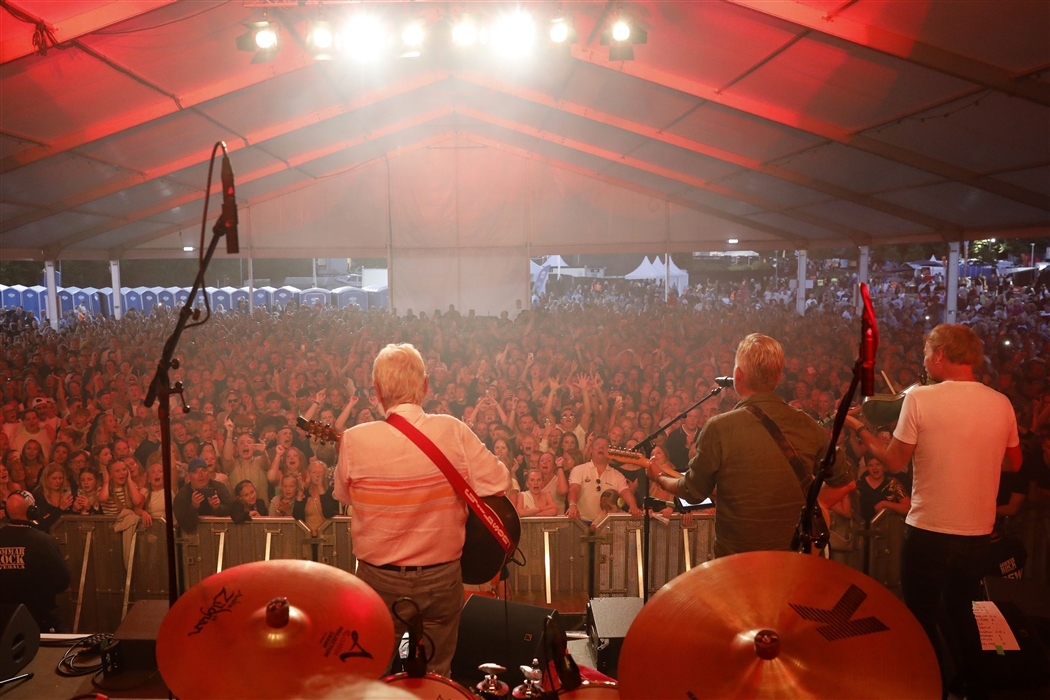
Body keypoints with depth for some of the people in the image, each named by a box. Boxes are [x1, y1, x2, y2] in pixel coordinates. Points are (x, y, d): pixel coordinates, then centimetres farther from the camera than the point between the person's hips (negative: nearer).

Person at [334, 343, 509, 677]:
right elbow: (498, 482, -11)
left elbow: (344, 495, 2)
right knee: (437, 675, 22)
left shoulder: (353, 440, -15)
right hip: (441, 576, 0)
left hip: (378, 579, 0)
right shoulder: (452, 431, -17)